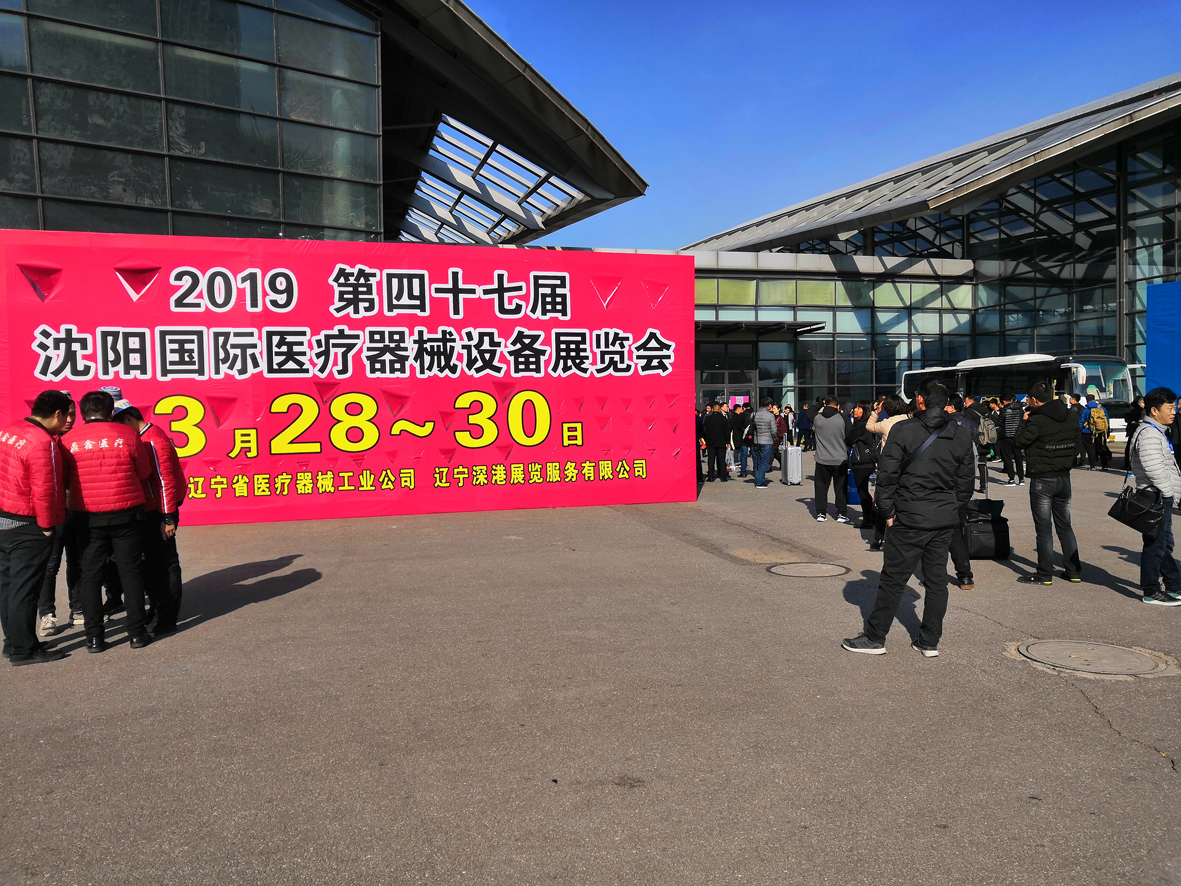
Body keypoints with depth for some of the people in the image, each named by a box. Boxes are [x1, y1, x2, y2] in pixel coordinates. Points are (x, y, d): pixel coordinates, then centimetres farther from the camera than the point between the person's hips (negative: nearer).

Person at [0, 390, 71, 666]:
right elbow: (44, 490, -22)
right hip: (27, 527, -9)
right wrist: (47, 525, -10)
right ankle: (24, 650, 7)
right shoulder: (42, 442, -21)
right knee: (25, 588, -1)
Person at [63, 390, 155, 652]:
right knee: (131, 571, 8)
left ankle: (94, 637, 11)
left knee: (91, 574, 9)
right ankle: (137, 632, 11)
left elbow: (65, 480, 6)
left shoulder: (68, 439, -3)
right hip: (125, 513, -1)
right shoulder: (127, 434, -5)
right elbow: (144, 473, 4)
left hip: (88, 516, 1)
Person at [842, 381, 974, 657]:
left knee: (893, 580, 2)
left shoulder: (904, 430, -10)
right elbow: (966, 480, 10)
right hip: (946, 520, 5)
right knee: (937, 579, 13)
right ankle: (930, 641, 20)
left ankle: (875, 638, 11)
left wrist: (888, 511, -2)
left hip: (911, 518, -5)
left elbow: (886, 474, -11)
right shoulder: (960, 436, 6)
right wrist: (951, 508, 17)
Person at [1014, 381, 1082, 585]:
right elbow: (1076, 444, 11)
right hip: (1064, 477, 7)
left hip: (1042, 479, -7)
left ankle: (1045, 574, 4)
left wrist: (1024, 422, 3)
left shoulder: (1036, 420, -18)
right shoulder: (1069, 418, 5)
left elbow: (1020, 442, -8)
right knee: (1064, 526, 16)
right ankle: (1074, 571, 20)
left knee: (1044, 528, 0)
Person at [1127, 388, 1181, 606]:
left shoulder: (1158, 432, 16)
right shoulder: (1149, 434, -19)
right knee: (1155, 545, -3)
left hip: (1163, 498, 11)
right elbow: (1155, 469, -26)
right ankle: (1151, 592, 4)